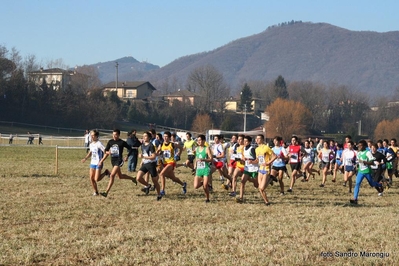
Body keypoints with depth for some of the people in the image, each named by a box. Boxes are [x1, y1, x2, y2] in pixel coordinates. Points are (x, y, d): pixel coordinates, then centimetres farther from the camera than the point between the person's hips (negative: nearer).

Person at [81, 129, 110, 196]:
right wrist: (85, 158, 9)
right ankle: (95, 192, 15)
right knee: (91, 178, 2)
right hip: (92, 163, 7)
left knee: (97, 179, -10)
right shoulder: (91, 144, 9)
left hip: (98, 164, -7)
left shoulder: (99, 144, -15)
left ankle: (105, 172, 15)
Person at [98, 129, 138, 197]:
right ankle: (133, 179, 46)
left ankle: (106, 192, -20)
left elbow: (130, 149, 0)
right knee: (120, 176, 20)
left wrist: (127, 157, -9)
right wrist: (107, 152, -12)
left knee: (112, 175, -18)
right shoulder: (110, 142, 6)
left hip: (119, 160, -7)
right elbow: (106, 150, 11)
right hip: (113, 160, 7)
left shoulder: (122, 142, -8)